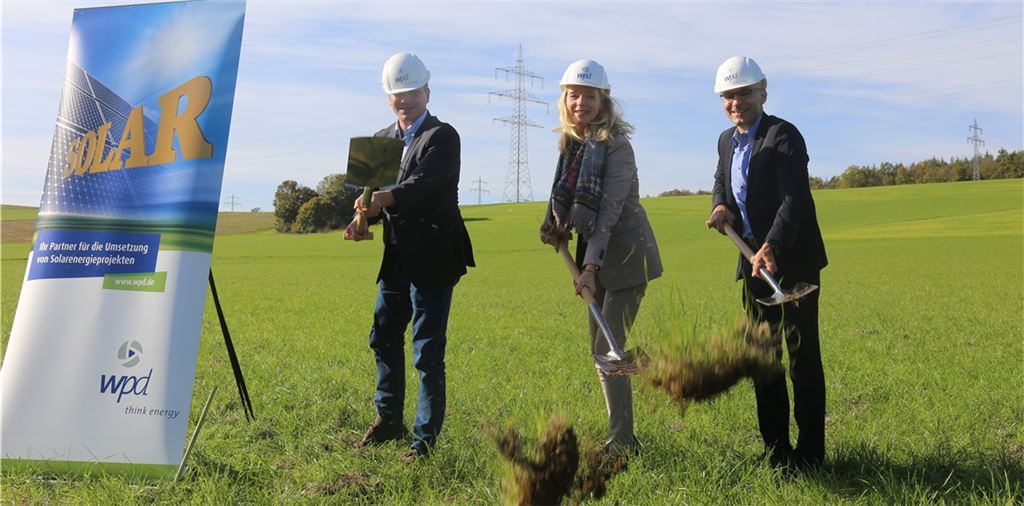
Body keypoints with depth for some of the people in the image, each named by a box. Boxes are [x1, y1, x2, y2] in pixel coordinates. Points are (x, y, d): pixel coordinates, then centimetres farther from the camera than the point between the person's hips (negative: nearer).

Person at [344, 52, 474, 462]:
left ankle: (426, 437, 10)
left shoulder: (442, 136, -9)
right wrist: (361, 221, -8)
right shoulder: (381, 140, 13)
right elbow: (376, 193, 13)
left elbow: (424, 183, -26)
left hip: (433, 260, -7)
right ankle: (388, 421, 33)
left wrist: (386, 198, -43)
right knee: (383, 338, 16)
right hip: (396, 259, 8)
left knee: (428, 351, -2)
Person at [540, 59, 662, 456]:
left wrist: (591, 265, -30)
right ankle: (621, 437, 24)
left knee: (608, 350, -8)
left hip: (624, 253, -8)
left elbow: (609, 210, -24)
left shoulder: (616, 145, -17)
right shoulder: (570, 142, 5)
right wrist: (557, 227, -2)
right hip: (595, 252, 8)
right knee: (599, 350, 12)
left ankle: (622, 442, 3)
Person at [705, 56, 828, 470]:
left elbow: (795, 199, -24)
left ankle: (810, 454, 9)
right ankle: (775, 449, 23)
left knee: (803, 357, -1)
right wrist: (720, 205, 1)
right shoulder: (727, 141, 10)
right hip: (754, 262, 8)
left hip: (792, 261, -8)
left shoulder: (783, 135, -14)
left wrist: (771, 246, -39)